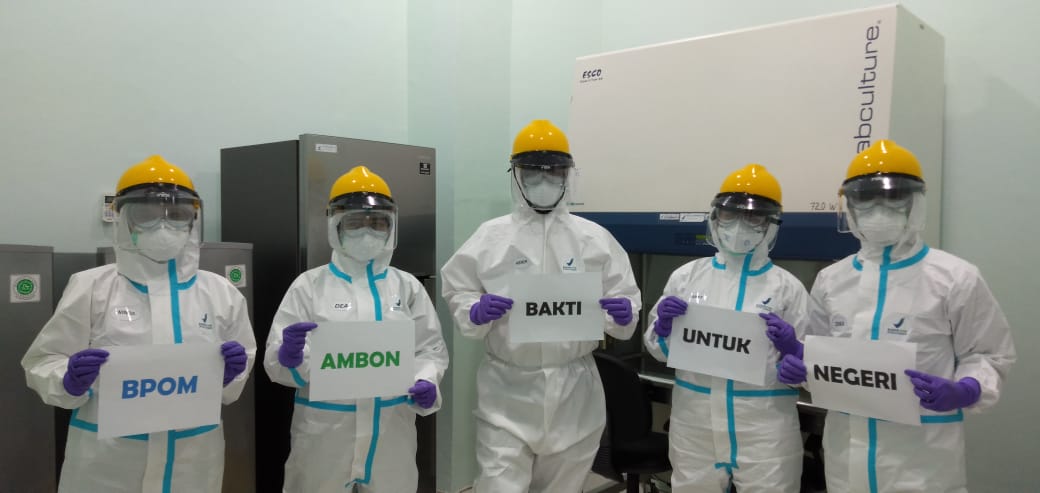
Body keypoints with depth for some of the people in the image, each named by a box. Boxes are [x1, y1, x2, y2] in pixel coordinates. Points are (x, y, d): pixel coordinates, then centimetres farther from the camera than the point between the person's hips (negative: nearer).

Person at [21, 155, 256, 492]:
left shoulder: (222, 293, 4)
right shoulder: (90, 288, -1)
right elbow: (43, 364, -1)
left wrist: (230, 373, -11)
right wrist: (69, 381, -20)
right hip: (105, 465, -2)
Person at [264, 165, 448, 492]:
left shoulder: (407, 286, 6)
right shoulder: (309, 286, -1)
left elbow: (431, 350, 4)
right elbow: (275, 362, -4)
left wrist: (426, 383, -16)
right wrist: (288, 357, -26)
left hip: (392, 430, 2)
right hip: (325, 431, -2)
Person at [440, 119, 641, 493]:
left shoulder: (595, 237, 4)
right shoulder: (490, 236, 1)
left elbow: (624, 300, 5)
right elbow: (457, 295, 2)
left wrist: (623, 314, -17)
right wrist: (475, 311, -18)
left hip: (574, 390, 2)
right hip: (508, 390, -1)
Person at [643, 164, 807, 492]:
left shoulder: (788, 287, 0)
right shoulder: (687, 276, 5)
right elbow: (659, 350, 10)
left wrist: (791, 348, -17)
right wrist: (663, 327, -9)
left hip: (764, 430, -2)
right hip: (693, 425, 2)